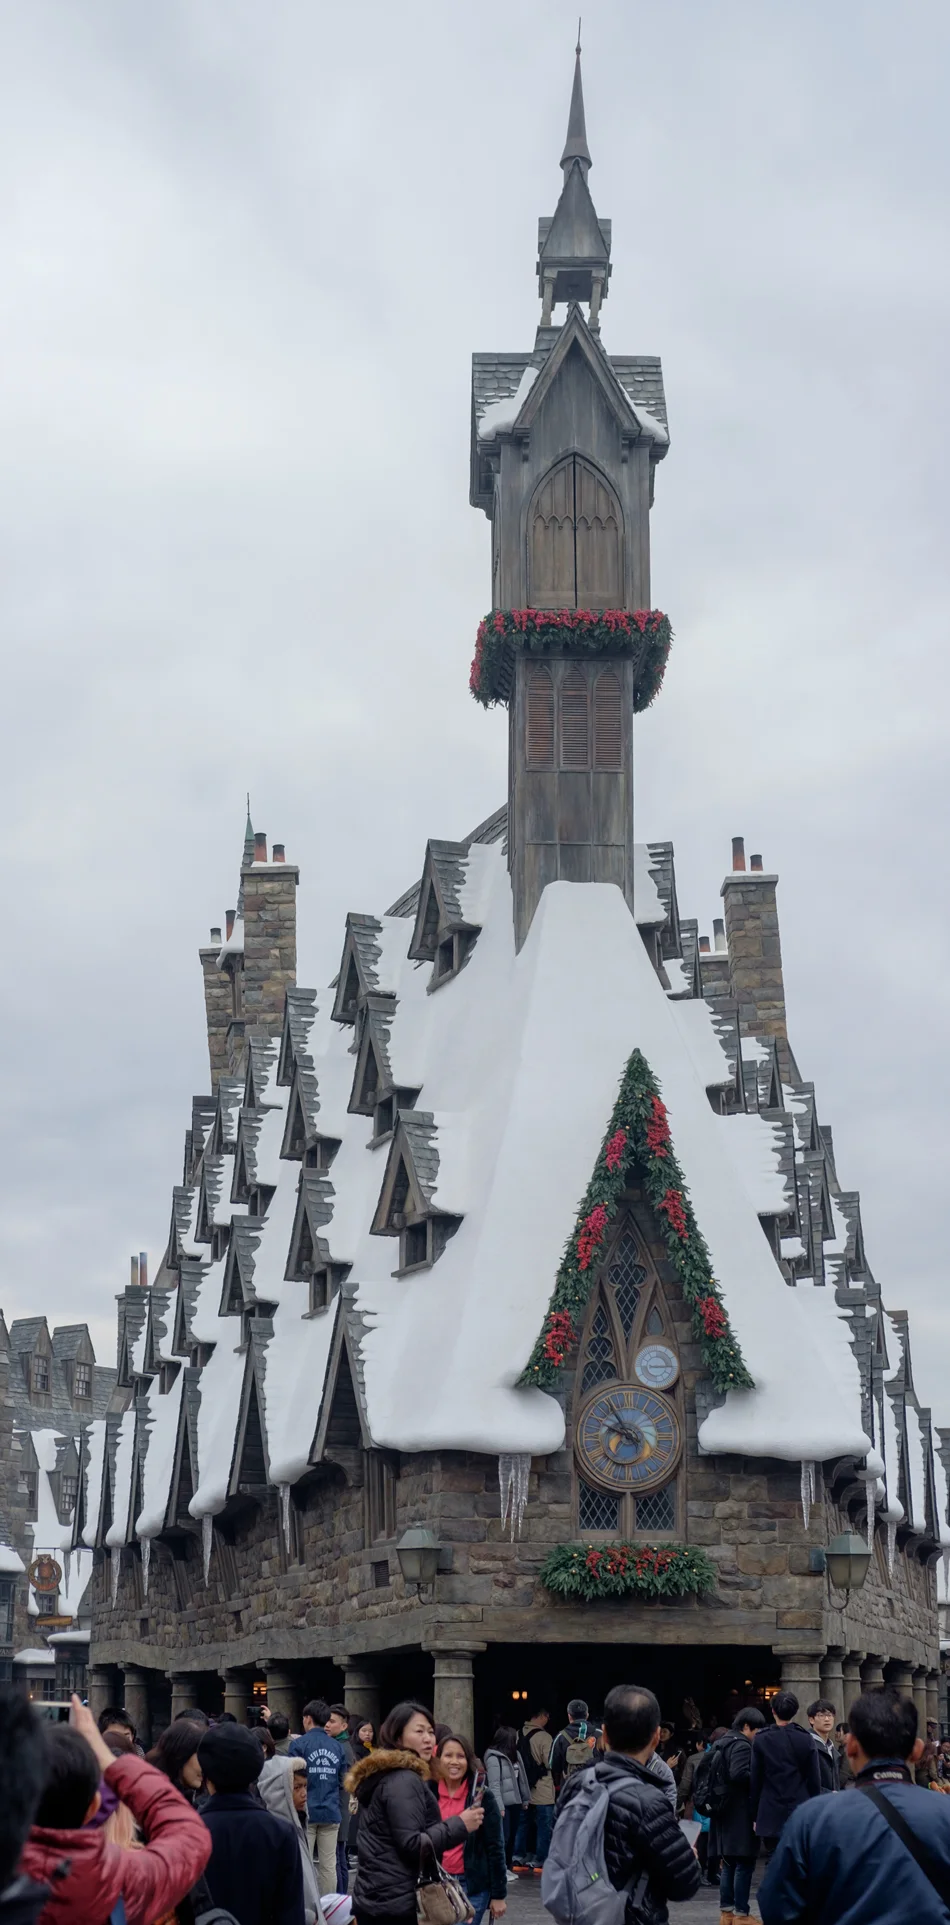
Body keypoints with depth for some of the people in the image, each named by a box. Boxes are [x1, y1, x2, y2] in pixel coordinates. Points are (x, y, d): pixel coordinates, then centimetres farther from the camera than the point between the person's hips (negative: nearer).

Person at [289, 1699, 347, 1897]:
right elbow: (343, 1780, 9)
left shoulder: (298, 1744, -7)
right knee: (328, 1865, 7)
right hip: (331, 1813, 4)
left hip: (305, 1811, -4)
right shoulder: (337, 1747, 6)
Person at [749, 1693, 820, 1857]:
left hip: (770, 1817, 0)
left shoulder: (761, 1741, -2)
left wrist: (755, 1816, 9)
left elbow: (755, 1781, 1)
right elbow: (815, 1780, 1)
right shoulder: (806, 1740, -2)